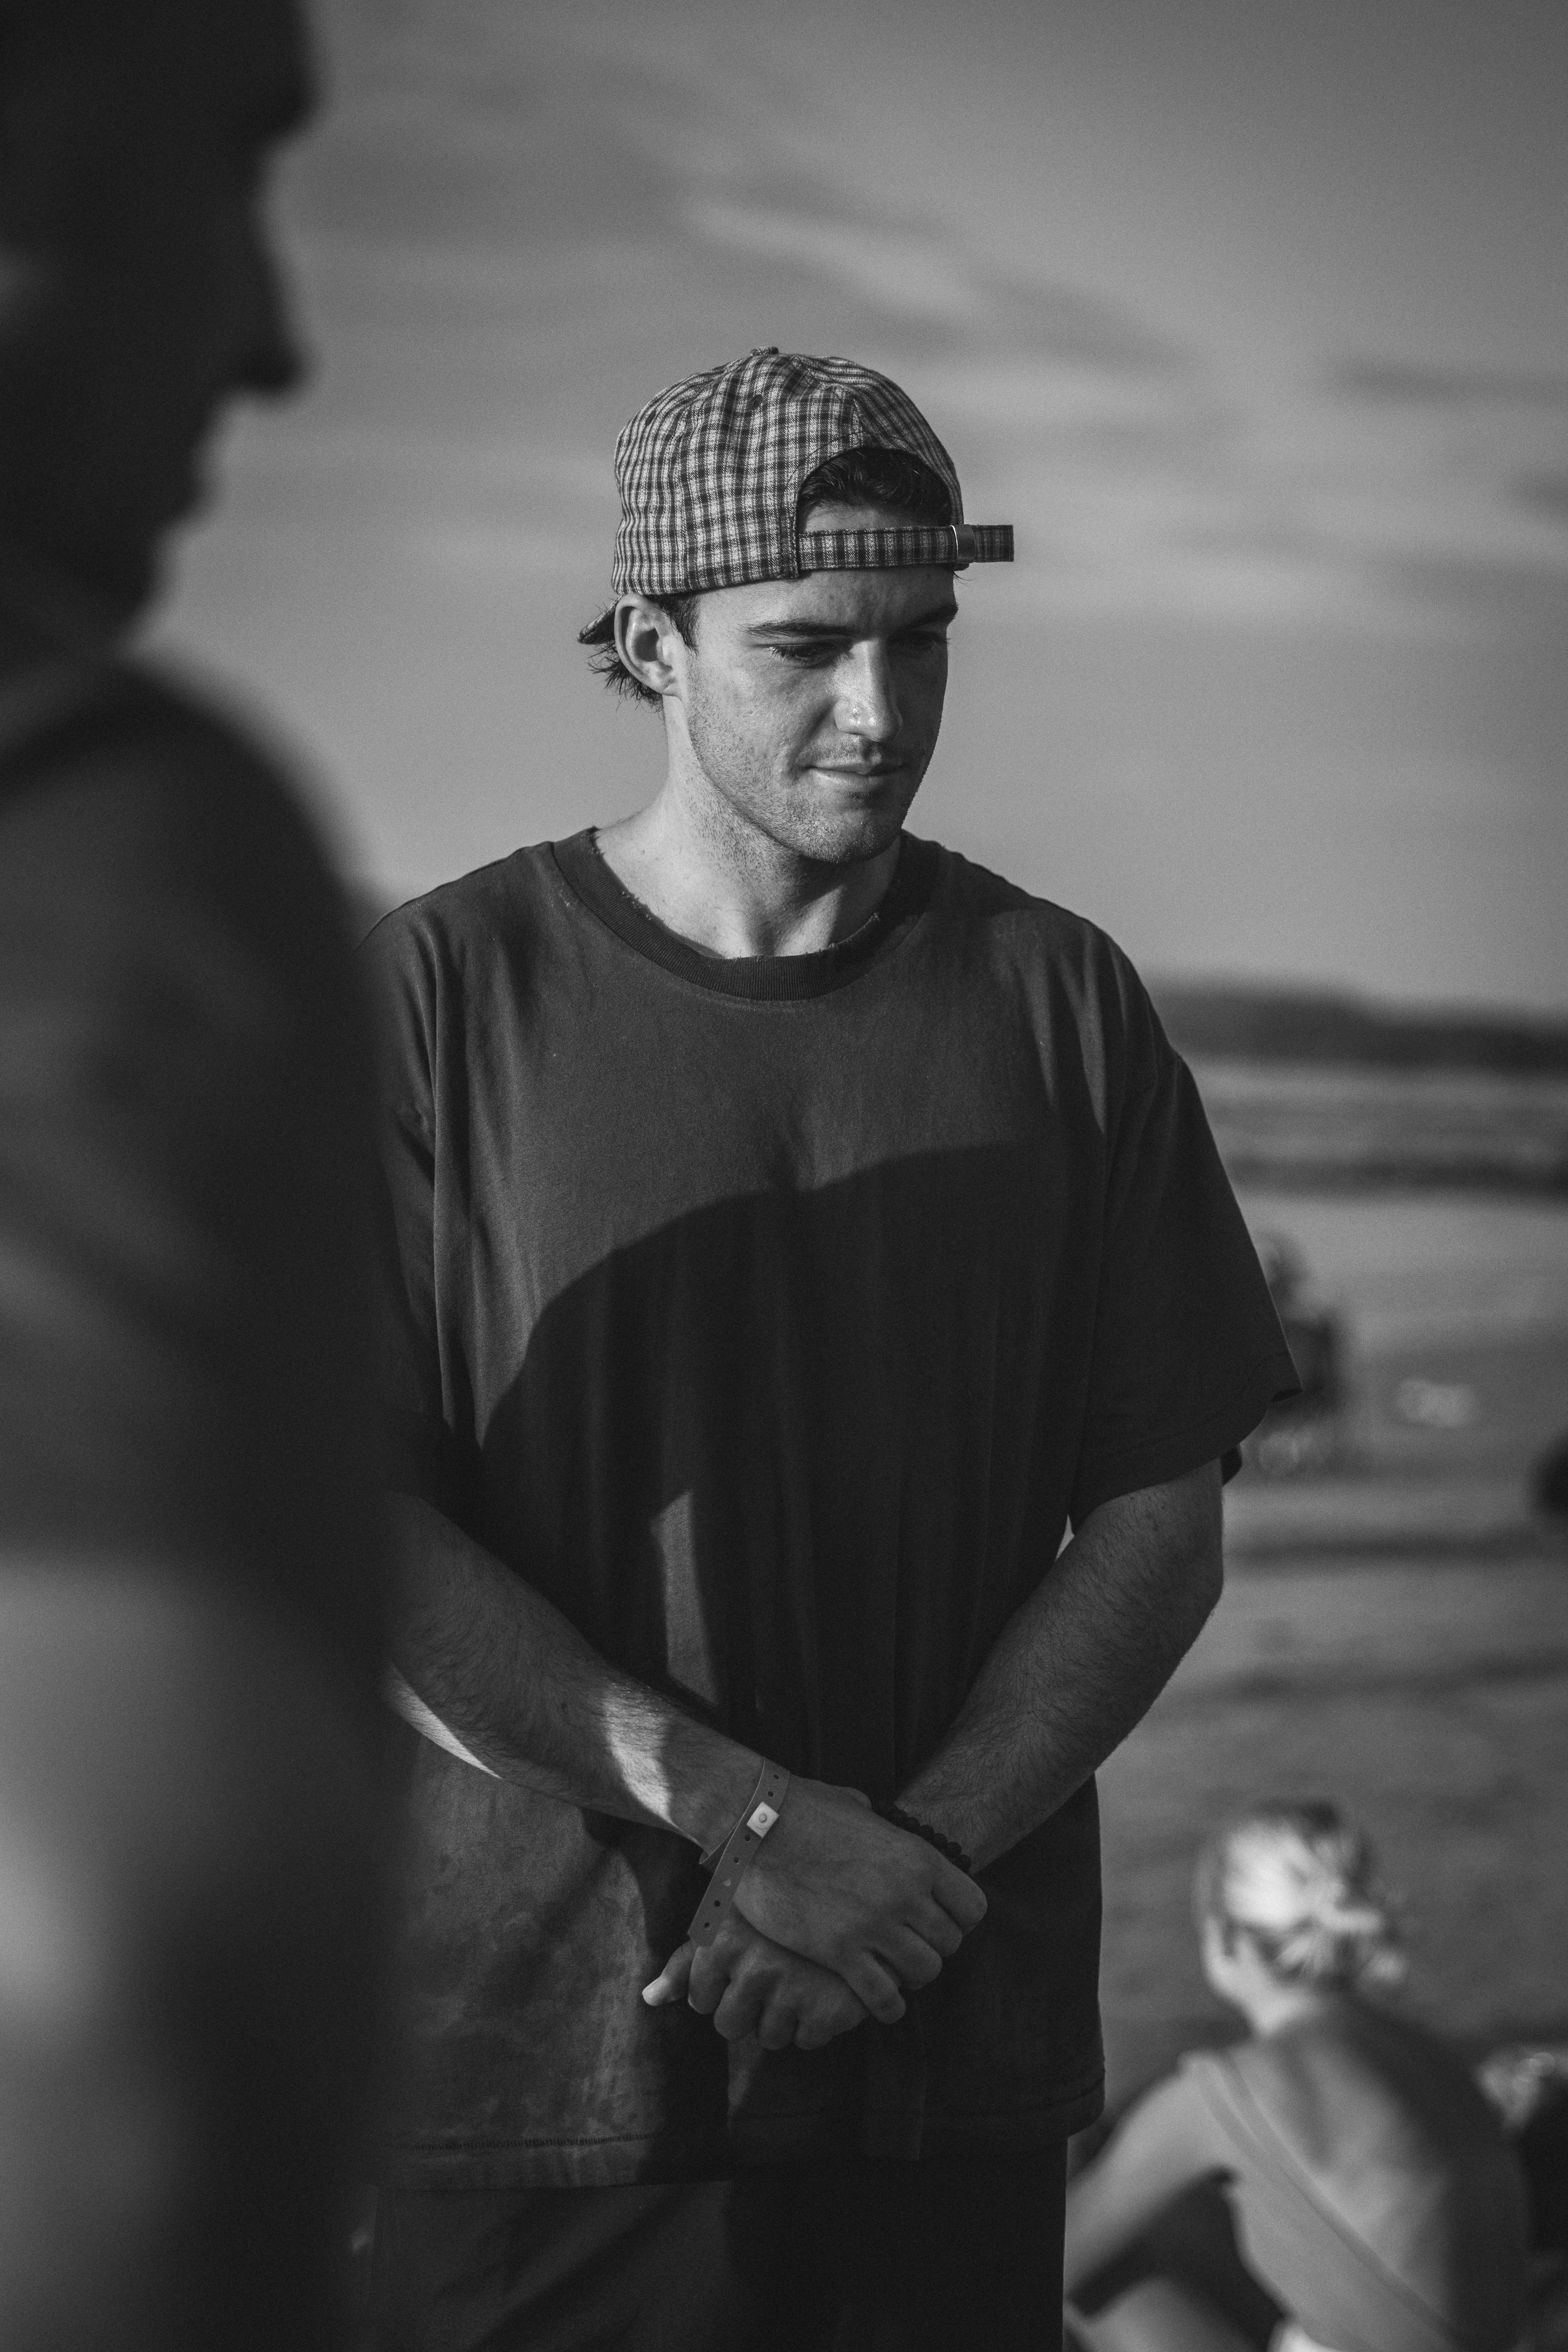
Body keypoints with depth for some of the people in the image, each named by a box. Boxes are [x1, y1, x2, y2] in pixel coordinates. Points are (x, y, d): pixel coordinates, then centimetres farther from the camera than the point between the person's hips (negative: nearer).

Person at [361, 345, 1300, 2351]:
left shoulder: (1052, 1001, 5)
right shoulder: (442, 998, -2)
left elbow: (1162, 1527, 4)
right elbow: (354, 1528, -8)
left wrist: (916, 1859, -10)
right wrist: (750, 1816, -15)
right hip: (532, 2042, -2)